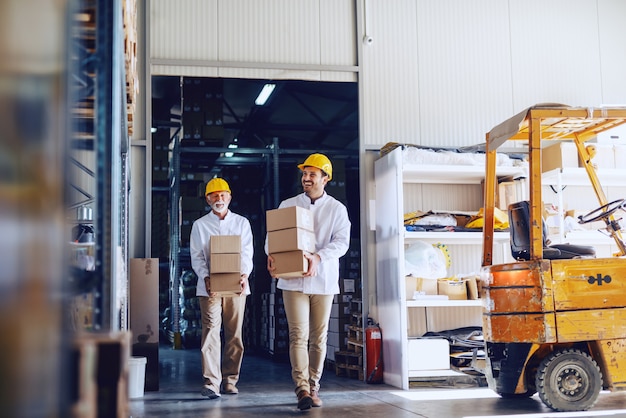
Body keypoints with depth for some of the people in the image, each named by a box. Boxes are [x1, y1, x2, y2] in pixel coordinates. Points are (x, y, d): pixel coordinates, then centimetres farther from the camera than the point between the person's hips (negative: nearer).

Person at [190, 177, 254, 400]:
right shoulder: (200, 225, 10)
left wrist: (244, 274, -14)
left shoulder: (242, 223, 12)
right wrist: (205, 277, -14)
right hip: (210, 286, -1)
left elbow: (247, 253, 5)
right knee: (210, 332, -11)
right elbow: (196, 256, 3)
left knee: (234, 334, 4)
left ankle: (230, 380, 13)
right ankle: (211, 383, -13)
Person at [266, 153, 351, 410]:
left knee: (319, 338, 7)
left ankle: (313, 387, 18)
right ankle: (302, 389, -15)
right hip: (293, 280, 0)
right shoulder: (287, 205, 8)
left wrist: (318, 257, -25)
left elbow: (341, 242, -8)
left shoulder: (336, 209, 3)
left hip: (323, 280, 1)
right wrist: (271, 255, -17)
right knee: (298, 335, -10)